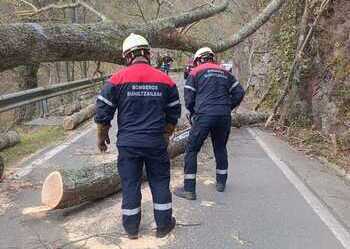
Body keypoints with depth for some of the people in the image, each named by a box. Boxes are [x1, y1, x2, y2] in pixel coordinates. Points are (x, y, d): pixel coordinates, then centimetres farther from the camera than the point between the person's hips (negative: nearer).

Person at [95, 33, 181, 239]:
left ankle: (131, 227, 24)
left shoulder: (117, 79, -5)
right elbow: (173, 114, 9)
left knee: (130, 183, 11)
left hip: (128, 143, -1)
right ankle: (164, 225, 25)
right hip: (156, 142, 1)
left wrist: (101, 137, 11)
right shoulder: (165, 79, 1)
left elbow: (103, 112, -3)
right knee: (160, 182, 14)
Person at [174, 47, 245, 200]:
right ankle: (221, 182, 33)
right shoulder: (225, 73, 17)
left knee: (191, 150, 4)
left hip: (204, 115, -4)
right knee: (220, 148, 23)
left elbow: (188, 99, 2)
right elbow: (239, 93, 10)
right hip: (224, 117, 5)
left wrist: (193, 114, 17)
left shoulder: (195, 72, 7)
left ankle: (189, 189, 4)